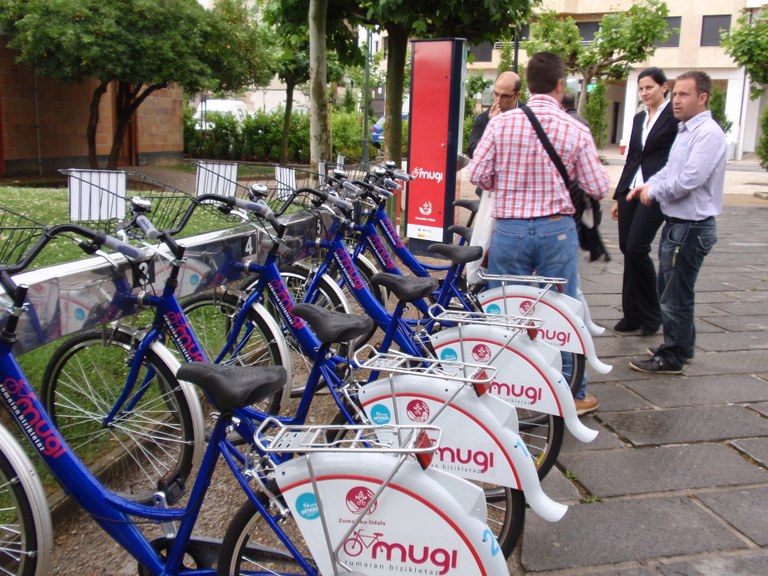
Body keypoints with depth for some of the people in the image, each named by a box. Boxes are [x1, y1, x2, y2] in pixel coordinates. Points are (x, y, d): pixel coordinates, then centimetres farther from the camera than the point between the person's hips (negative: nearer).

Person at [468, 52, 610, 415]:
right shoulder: (575, 131, -6)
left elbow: (478, 174, -6)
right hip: (557, 231, 0)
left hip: (509, 229, 1)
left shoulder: (501, 123, -6)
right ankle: (573, 394, 23)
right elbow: (598, 188, -3)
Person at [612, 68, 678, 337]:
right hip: (631, 190, 7)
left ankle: (651, 314, 4)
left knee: (636, 248, -14)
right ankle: (632, 315, 15)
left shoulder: (675, 116, -3)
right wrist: (618, 196, 19)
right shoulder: (638, 118, 18)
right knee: (627, 249, 5)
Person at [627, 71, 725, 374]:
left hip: (691, 227, -10)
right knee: (670, 290, 20)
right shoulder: (686, 130, 13)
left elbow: (688, 180, -26)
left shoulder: (708, 133, -18)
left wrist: (654, 192, -11)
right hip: (676, 223, 10)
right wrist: (647, 185, 5)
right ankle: (681, 345, 36)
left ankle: (671, 358, 13)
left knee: (675, 296, 0)